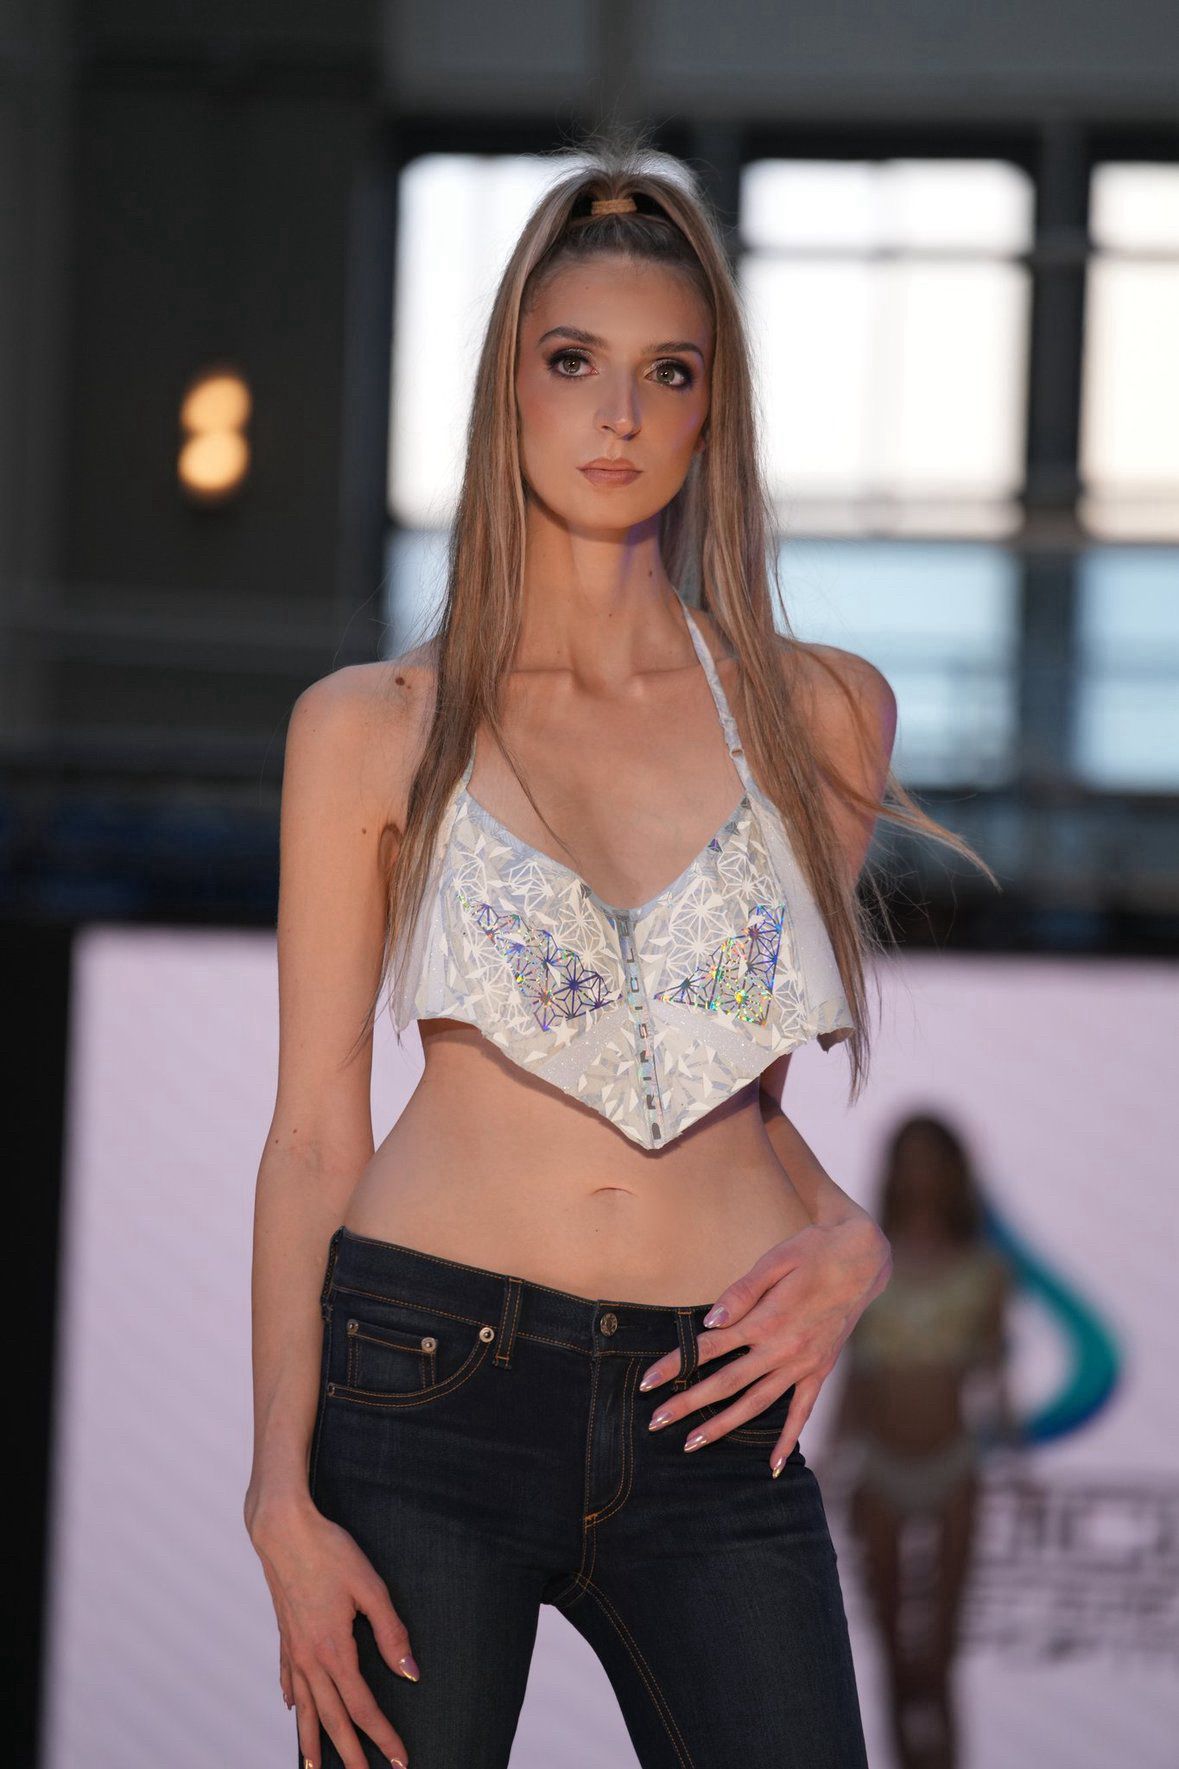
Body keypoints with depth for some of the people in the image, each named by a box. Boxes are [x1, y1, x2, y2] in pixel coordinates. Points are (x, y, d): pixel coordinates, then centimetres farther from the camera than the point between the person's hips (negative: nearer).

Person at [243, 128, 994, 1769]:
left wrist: (854, 1238, 1)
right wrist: (284, 1495, -5)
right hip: (429, 1385, -1)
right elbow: (314, 1131, 3)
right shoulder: (374, 728, 5)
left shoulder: (823, 713, 10)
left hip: (712, 1428, 2)